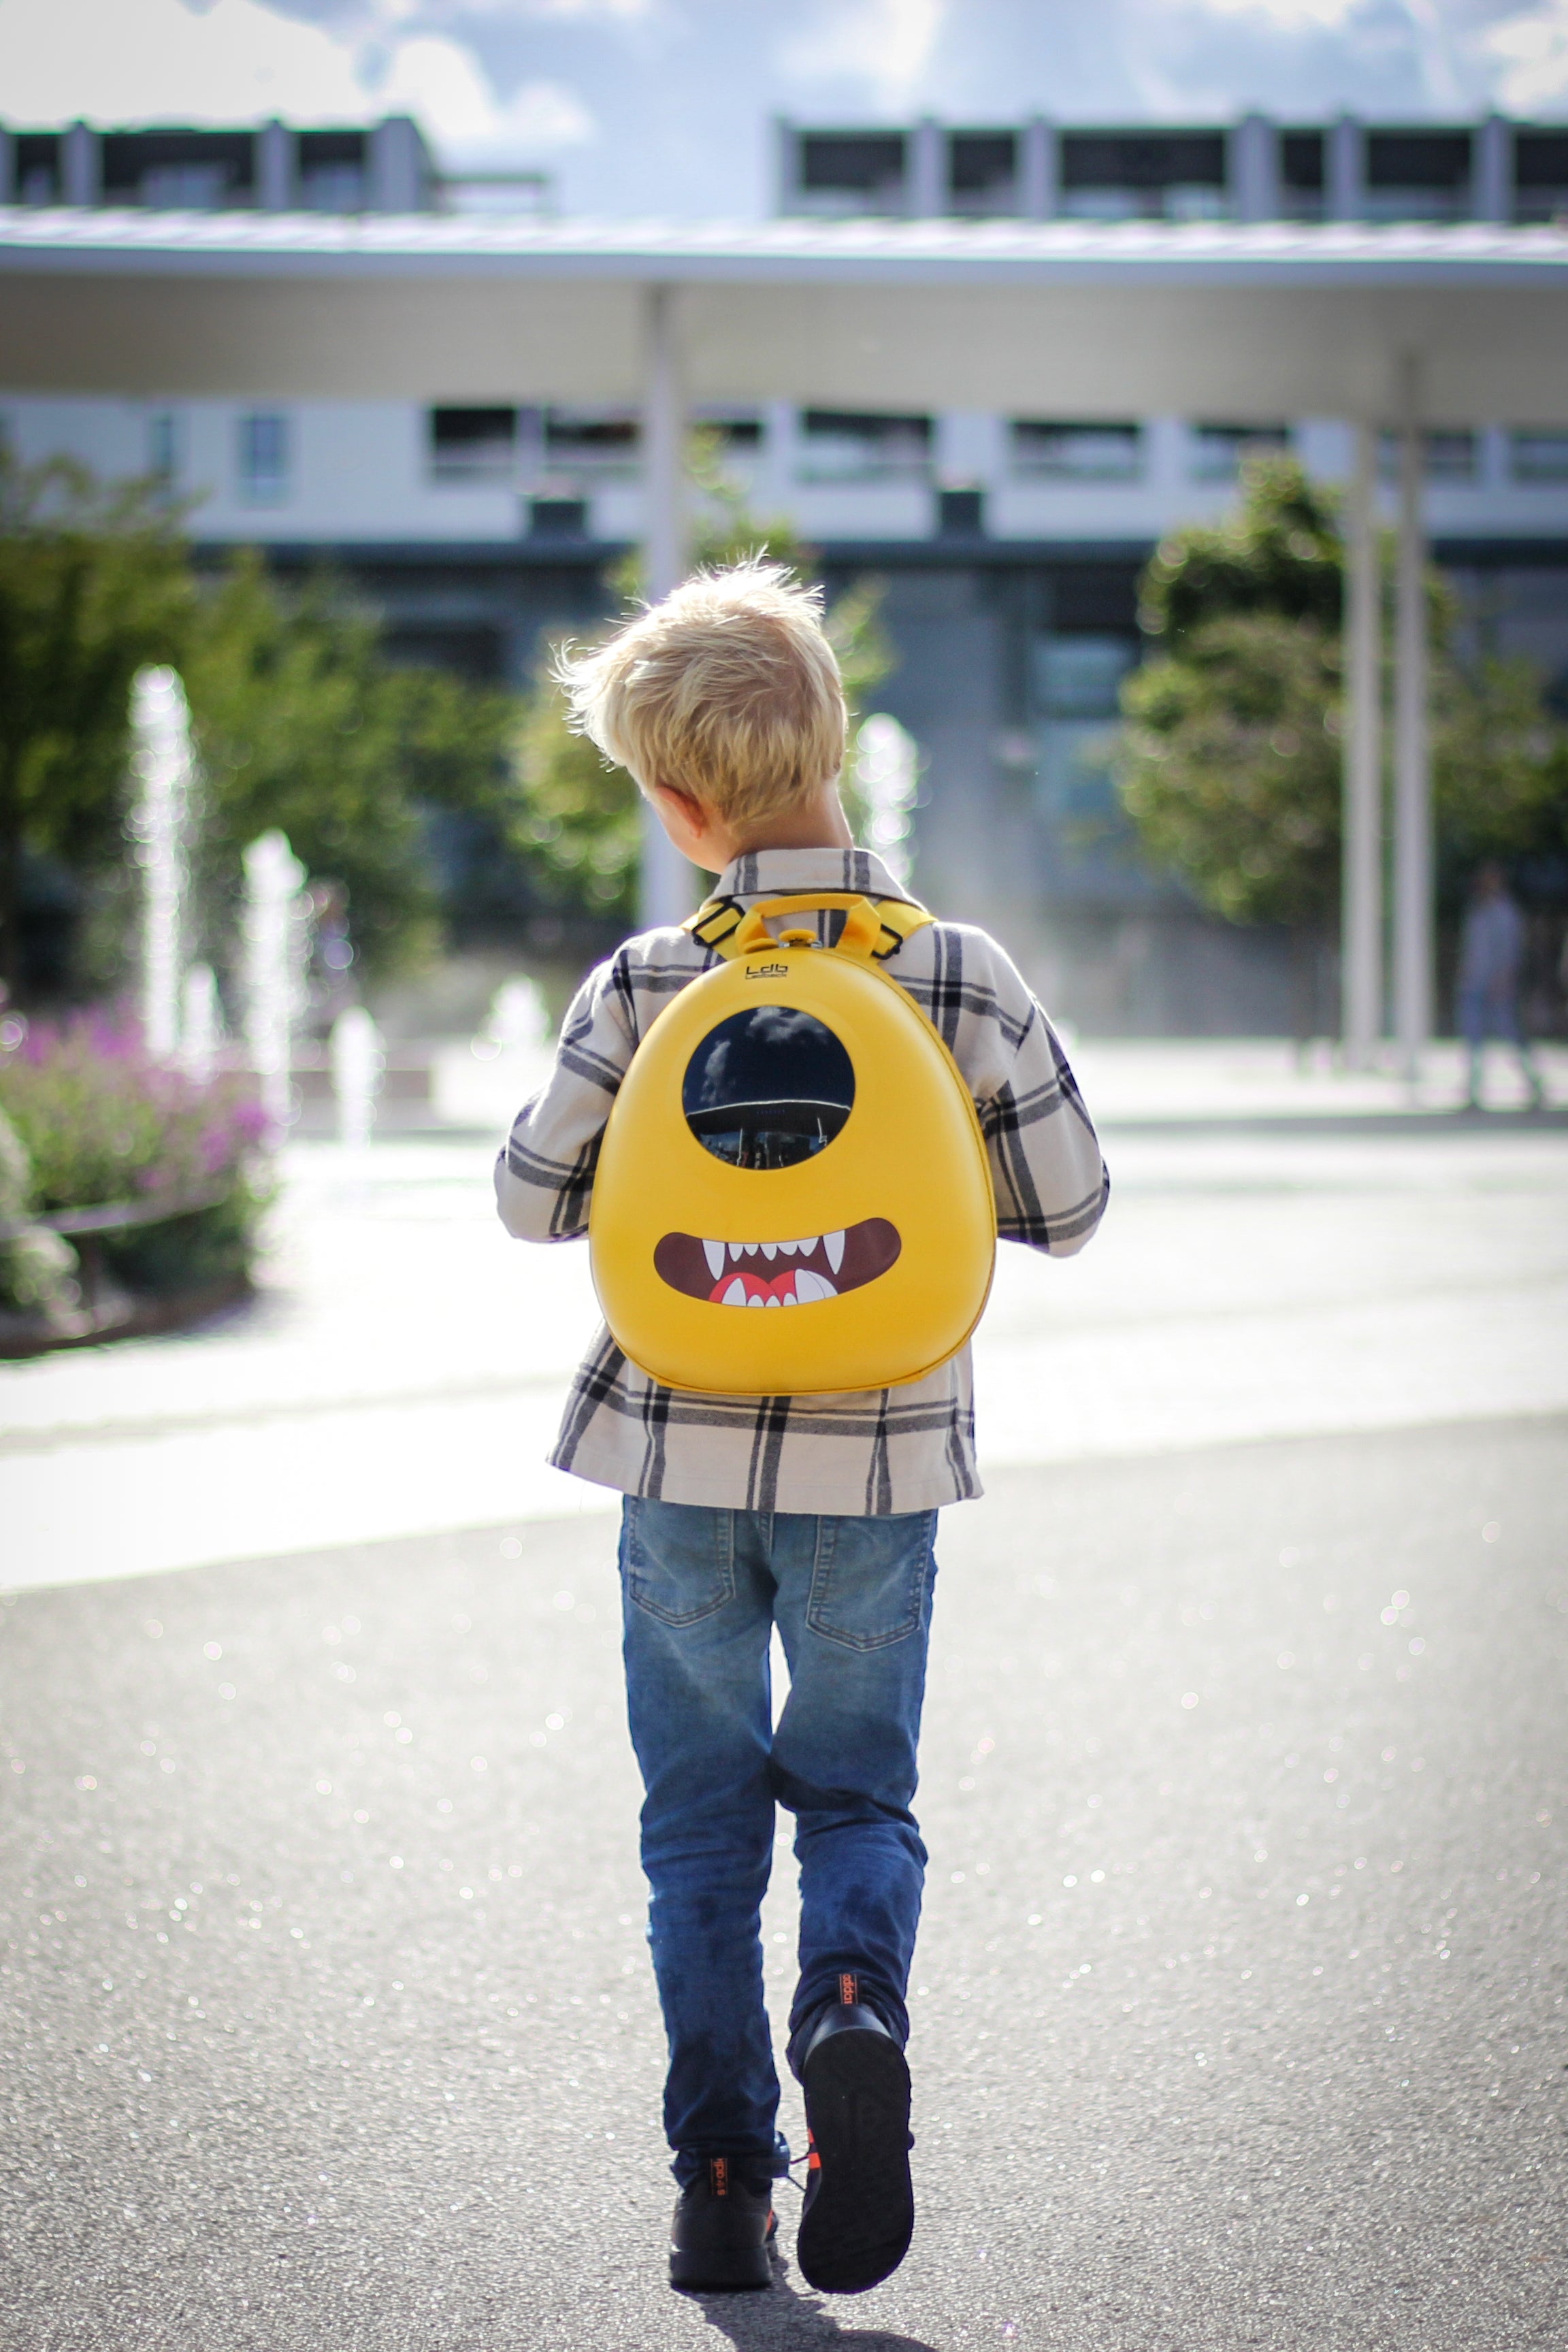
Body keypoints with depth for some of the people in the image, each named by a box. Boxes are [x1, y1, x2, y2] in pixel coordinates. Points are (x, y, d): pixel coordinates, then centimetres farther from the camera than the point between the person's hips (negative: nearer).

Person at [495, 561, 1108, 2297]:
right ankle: (856, 2014, -14)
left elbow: (531, 1200, -3)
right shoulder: (968, 979, -8)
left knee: (702, 1828, 13)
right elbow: (1069, 1211, -2)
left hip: (684, 1463, 0)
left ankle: (722, 2186, 12)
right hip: (882, 1468, 0)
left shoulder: (645, 990, -11)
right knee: (858, 1795, 15)